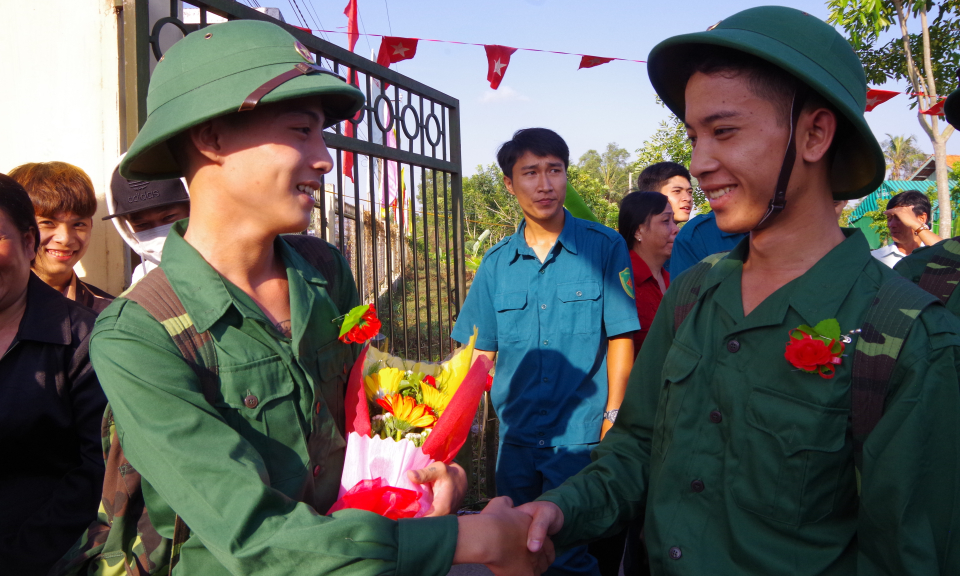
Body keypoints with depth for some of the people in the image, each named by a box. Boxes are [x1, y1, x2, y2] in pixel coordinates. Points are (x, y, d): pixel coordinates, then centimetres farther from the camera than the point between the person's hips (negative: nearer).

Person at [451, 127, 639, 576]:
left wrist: (612, 421, -8)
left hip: (581, 437, -4)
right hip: (516, 437, 4)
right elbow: (480, 353, 7)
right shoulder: (496, 263, 4)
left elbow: (621, 339, -4)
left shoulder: (603, 247, -5)